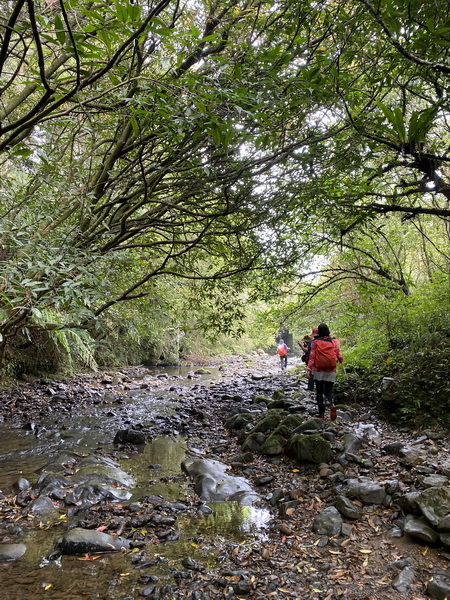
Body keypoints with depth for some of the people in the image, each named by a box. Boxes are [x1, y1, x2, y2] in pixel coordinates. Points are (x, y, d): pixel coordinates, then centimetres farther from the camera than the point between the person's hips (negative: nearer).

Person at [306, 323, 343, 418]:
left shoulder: (315, 342, -3)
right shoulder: (334, 342, -1)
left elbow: (312, 356, -8)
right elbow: (338, 354, 2)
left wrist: (309, 367, -8)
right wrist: (341, 360, 23)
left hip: (318, 371, -1)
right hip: (331, 371, 1)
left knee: (319, 392, 9)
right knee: (328, 391, 12)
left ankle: (321, 414, 7)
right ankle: (332, 403, -21)